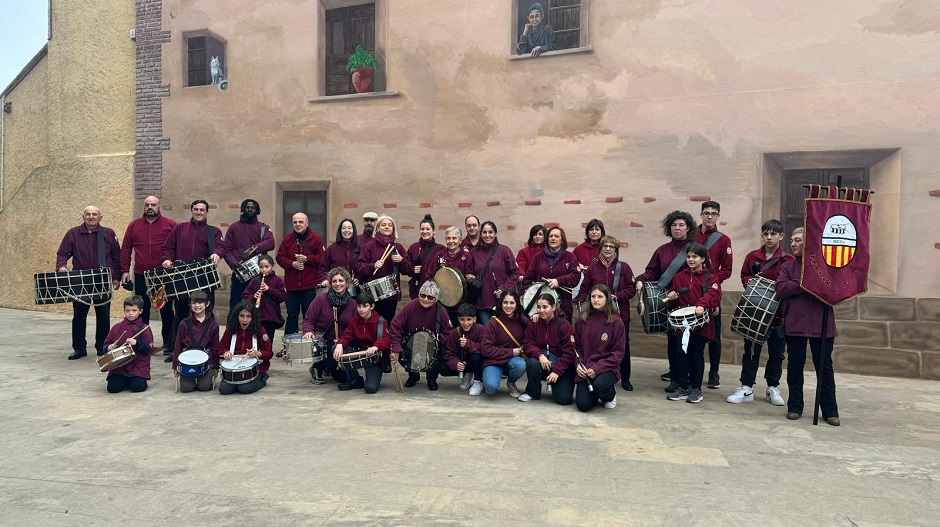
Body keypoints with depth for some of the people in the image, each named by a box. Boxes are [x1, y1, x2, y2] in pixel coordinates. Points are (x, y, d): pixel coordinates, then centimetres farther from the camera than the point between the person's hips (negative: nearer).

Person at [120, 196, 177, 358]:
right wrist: (124, 270, 0)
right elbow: (125, 249, 8)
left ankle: (169, 345, 14)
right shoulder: (133, 225, 8)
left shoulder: (170, 225, 0)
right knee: (142, 311, 9)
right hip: (141, 276, 2)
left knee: (166, 311, 5)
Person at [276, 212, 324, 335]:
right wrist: (292, 264, -11)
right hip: (291, 285, 2)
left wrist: (306, 258, -16)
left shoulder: (316, 238, 1)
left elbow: (322, 258, -5)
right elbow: (280, 258, 5)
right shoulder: (287, 239, 8)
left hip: (310, 285, -2)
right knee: (292, 315, 10)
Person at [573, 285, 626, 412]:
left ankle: (610, 395, 5)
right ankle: (595, 394, 23)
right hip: (584, 369, 2)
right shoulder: (581, 319, 2)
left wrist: (597, 368, -17)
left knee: (599, 385, -35)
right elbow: (576, 346, 10)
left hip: (607, 369, -2)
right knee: (583, 405, -15)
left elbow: (618, 353, -7)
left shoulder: (616, 322, -7)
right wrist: (578, 364, -8)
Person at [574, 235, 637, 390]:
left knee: (622, 346, 6)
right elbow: (584, 290, 5)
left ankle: (625, 379, 19)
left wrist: (615, 297, -14)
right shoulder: (593, 267, 6)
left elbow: (631, 290, -2)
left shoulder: (623, 267, 2)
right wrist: (582, 303, -11)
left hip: (620, 313, 0)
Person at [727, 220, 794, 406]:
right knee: (751, 348, 4)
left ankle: (773, 387, 25)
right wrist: (751, 282, -5)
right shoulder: (752, 256, 4)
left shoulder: (788, 260, -7)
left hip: (778, 311, -2)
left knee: (776, 351, 9)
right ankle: (746, 388, 9)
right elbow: (744, 276, 14)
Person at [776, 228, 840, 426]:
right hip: (794, 324, 2)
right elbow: (781, 289, -6)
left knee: (825, 367, 6)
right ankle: (794, 407, 20)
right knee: (795, 366, 9)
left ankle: (830, 411, 16)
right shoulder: (787, 266, 8)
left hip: (822, 325, -2)